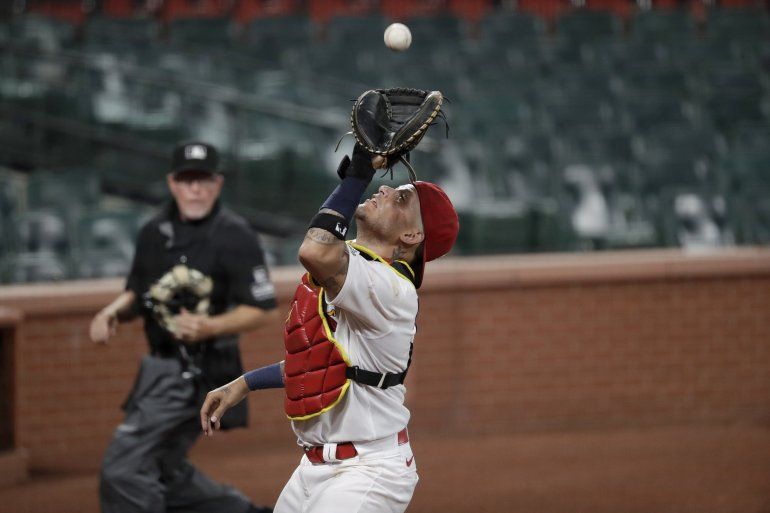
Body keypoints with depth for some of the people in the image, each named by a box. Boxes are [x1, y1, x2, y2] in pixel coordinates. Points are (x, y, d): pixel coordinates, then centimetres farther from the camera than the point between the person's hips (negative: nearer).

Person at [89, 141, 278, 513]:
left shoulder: (235, 237, -11)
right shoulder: (155, 233, 10)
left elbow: (265, 310, -12)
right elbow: (138, 292, 21)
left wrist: (211, 327, -27)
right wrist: (114, 311, -1)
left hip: (196, 370, -9)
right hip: (162, 367, 9)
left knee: (124, 470, -14)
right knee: (165, 473, 17)